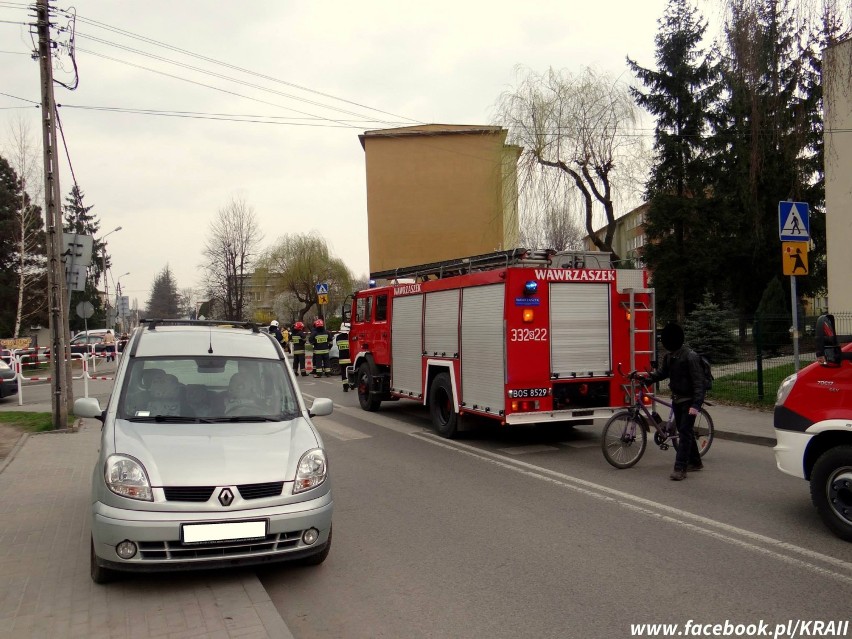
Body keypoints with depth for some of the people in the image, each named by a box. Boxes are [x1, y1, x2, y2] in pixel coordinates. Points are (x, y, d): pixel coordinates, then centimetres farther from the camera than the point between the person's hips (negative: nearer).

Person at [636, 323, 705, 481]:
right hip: (677, 399, 8)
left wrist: (696, 404, -30)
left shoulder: (690, 356, -21)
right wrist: (648, 377, -4)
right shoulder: (669, 355, 3)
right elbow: (663, 372, 15)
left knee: (685, 432, -9)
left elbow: (698, 381, -23)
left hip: (689, 400, -8)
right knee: (683, 431, 15)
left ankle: (680, 468, -9)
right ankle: (695, 462, 30)